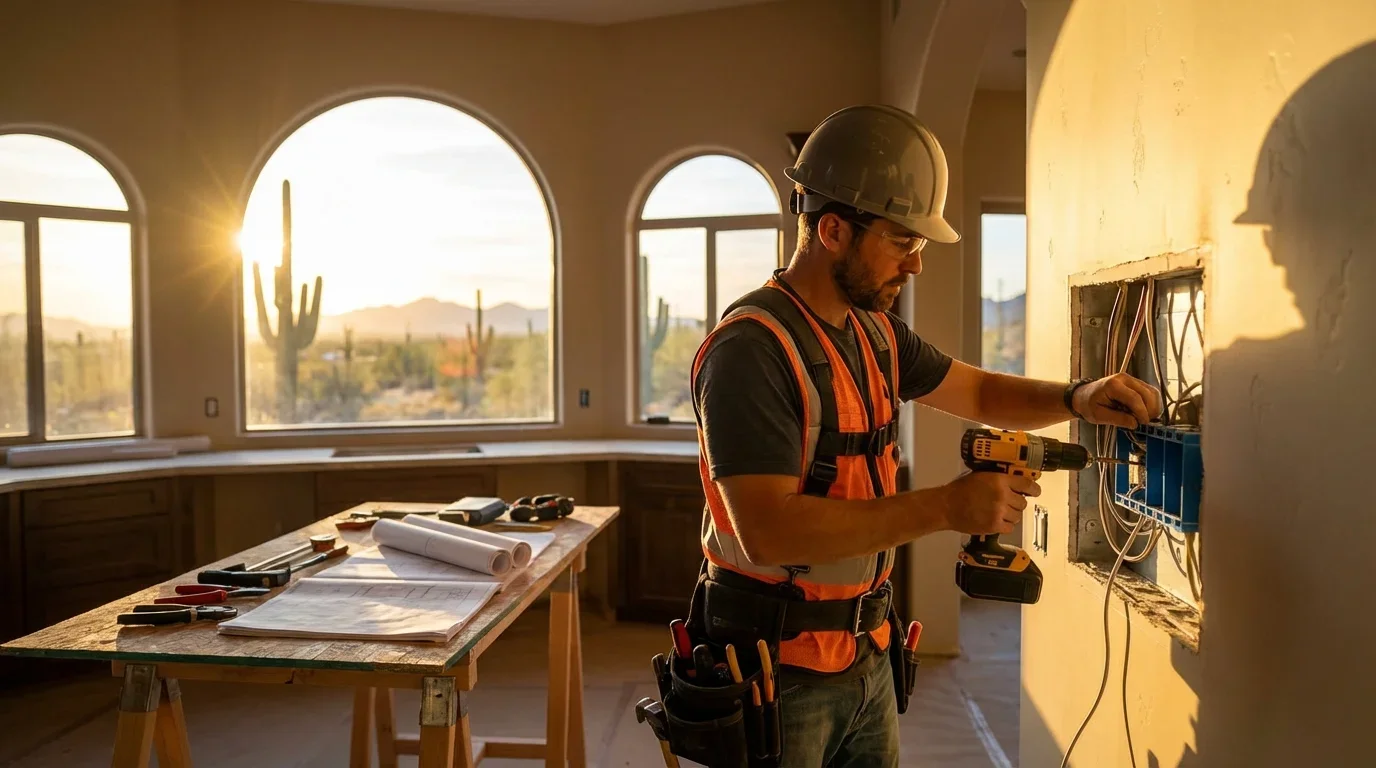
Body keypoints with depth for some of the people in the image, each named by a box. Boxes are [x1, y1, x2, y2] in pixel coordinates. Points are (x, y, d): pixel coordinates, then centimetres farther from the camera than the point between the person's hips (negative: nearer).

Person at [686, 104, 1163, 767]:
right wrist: (946, 507, -27)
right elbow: (769, 531, -28)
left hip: (868, 658, 8)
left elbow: (981, 393, 20)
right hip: (778, 670, -7)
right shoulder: (752, 348, -20)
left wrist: (1078, 399, 1)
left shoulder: (876, 332, 7)